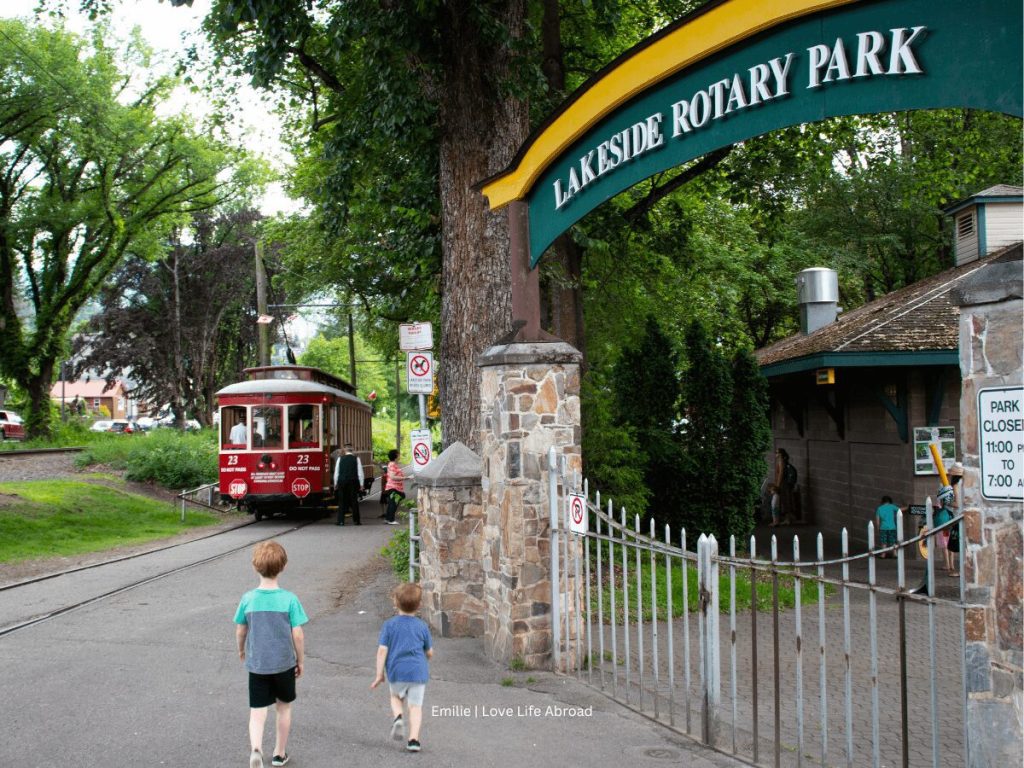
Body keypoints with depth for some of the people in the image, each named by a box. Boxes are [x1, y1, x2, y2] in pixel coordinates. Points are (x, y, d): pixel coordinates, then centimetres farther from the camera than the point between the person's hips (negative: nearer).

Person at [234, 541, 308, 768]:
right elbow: (297, 635, -10)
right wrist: (300, 661, 5)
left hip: (256, 665, 0)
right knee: (283, 708, 19)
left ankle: (256, 749, -21)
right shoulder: (289, 599, -14)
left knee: (257, 712, 4)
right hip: (284, 663, 0)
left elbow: (240, 631, 3)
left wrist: (241, 650, 23)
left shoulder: (248, 599, -9)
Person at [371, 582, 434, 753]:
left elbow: (382, 650, -6)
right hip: (418, 672, 0)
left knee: (396, 697, 25)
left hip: (397, 671, 0)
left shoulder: (389, 625, -1)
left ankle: (398, 717, -3)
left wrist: (379, 674, -1)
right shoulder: (422, 626, 3)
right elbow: (430, 653, 11)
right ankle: (413, 739, -5)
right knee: (416, 706, 6)